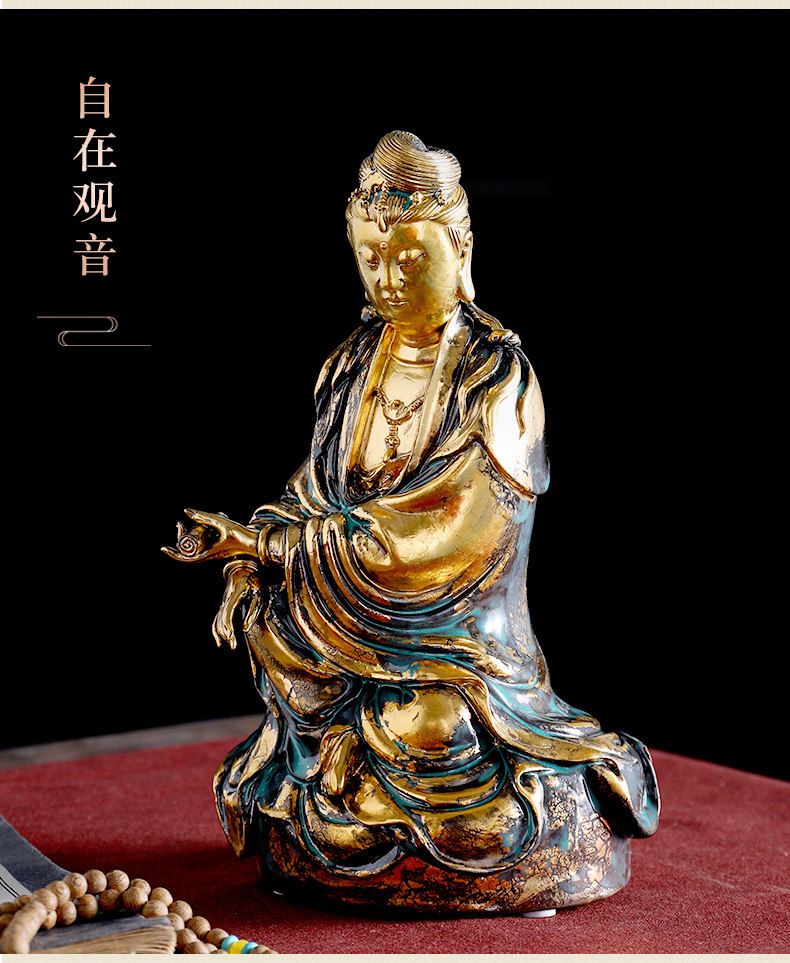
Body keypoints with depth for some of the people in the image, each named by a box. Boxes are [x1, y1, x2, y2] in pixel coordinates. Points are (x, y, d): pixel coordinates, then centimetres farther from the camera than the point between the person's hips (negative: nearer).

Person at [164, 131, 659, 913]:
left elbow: (447, 535, -22)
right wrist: (247, 569, -10)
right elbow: (313, 492, 12)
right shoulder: (351, 365, 8)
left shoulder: (497, 374, -12)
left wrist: (264, 541, -22)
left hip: (455, 643, -5)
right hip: (344, 655, 5)